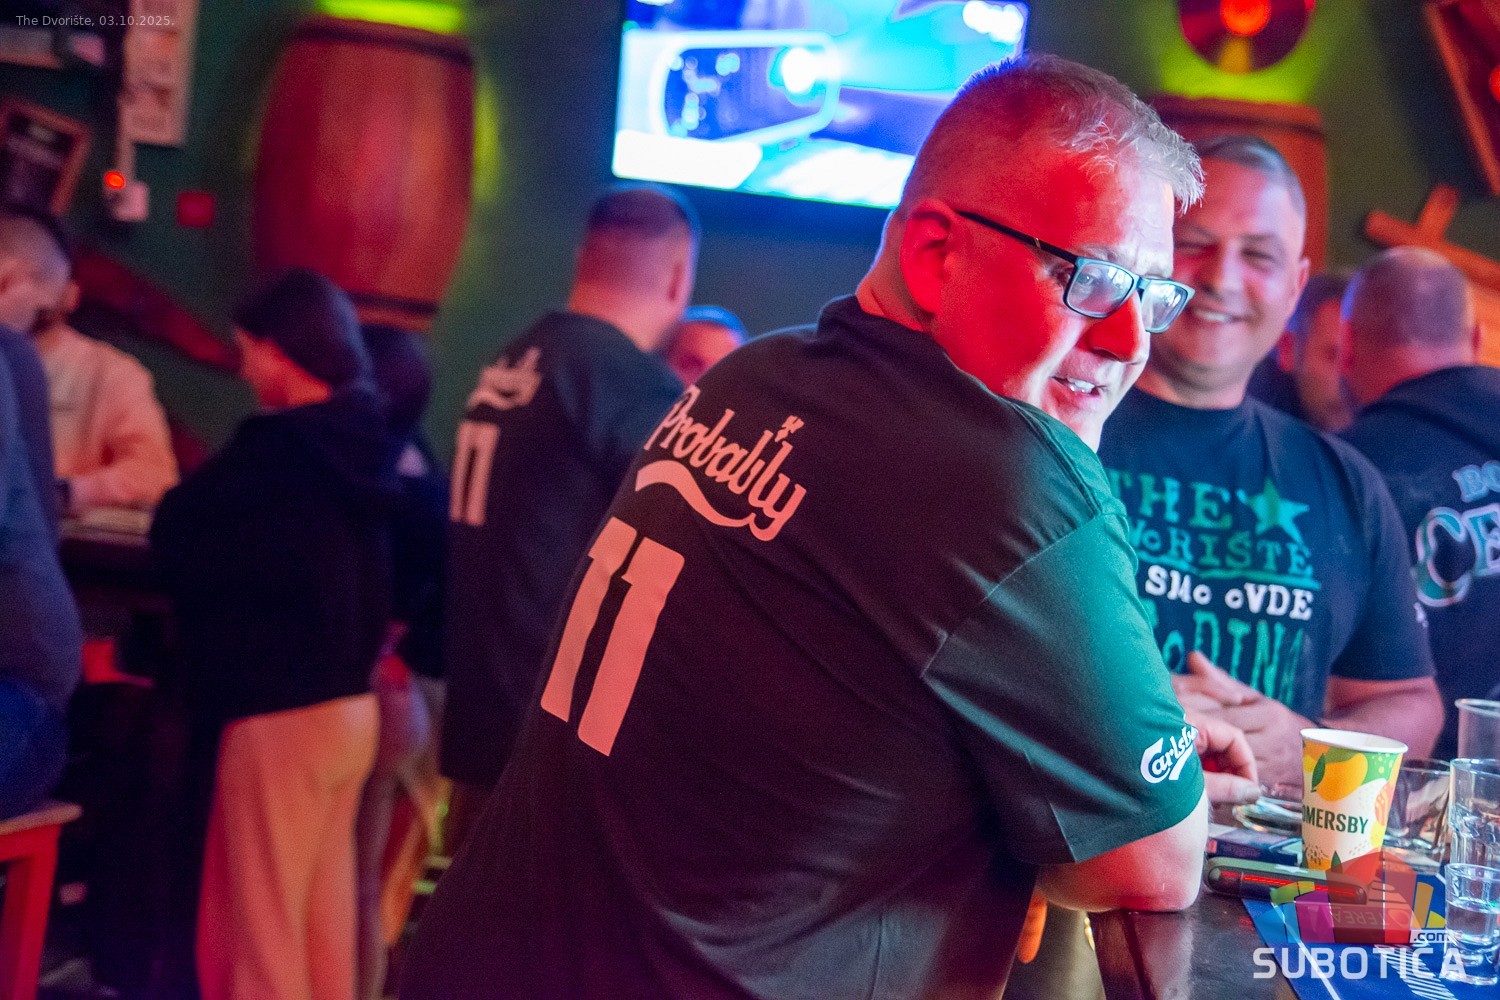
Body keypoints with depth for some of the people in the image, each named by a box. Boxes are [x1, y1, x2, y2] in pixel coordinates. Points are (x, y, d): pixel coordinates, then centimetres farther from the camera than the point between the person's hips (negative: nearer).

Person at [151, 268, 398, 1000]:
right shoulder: (366, 445, 9)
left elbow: (173, 535, -7)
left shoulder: (278, 450, -16)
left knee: (259, 928, 0)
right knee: (325, 919, 13)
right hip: (351, 703, 8)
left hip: (280, 712, -8)